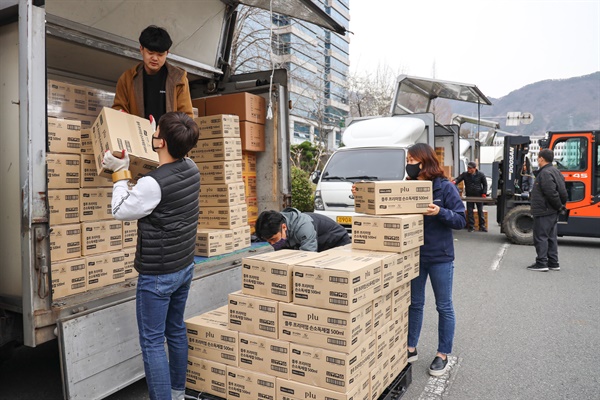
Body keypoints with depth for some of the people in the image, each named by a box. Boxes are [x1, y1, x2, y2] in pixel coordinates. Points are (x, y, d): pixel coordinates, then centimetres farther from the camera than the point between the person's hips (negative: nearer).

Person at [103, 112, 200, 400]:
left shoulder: (152, 184, -25)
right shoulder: (191, 170, -3)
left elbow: (121, 211, -8)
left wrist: (120, 173, -1)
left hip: (157, 275, -8)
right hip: (185, 267, 8)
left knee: (152, 342, 4)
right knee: (176, 331, 20)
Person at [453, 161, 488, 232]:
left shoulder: (481, 174, -4)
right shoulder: (465, 174, -2)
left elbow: (485, 184, 3)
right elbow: (458, 178, -14)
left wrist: (484, 193, -5)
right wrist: (454, 181, -37)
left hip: (479, 196, -1)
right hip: (469, 196, 1)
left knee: (480, 211, 6)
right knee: (470, 211, 3)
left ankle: (482, 226, 15)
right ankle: (470, 226, 11)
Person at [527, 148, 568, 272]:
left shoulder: (545, 173, -17)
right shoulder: (555, 171, 15)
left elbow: (551, 192, -24)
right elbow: (562, 191, 16)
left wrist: (559, 206, -12)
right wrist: (562, 205, 14)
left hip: (544, 212, -10)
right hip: (552, 212, 10)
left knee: (540, 237, -5)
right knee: (551, 237, 14)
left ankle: (541, 263, -3)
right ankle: (553, 263, 20)